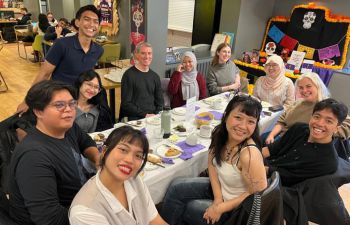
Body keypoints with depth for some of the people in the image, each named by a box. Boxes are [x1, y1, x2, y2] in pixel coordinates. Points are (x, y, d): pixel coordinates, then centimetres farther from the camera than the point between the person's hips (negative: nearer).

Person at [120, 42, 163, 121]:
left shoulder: (155, 76, 15)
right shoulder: (129, 75, -3)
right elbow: (126, 104, -7)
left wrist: (156, 114, -1)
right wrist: (145, 115, -13)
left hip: (153, 116, 5)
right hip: (134, 118, -5)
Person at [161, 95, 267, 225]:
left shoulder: (249, 154, -35)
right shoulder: (220, 133, -16)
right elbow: (212, 164, -2)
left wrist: (220, 208, -19)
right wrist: (218, 198, -11)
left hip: (234, 209, -6)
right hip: (218, 187, 6)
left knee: (183, 208, -1)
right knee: (176, 187, 1)